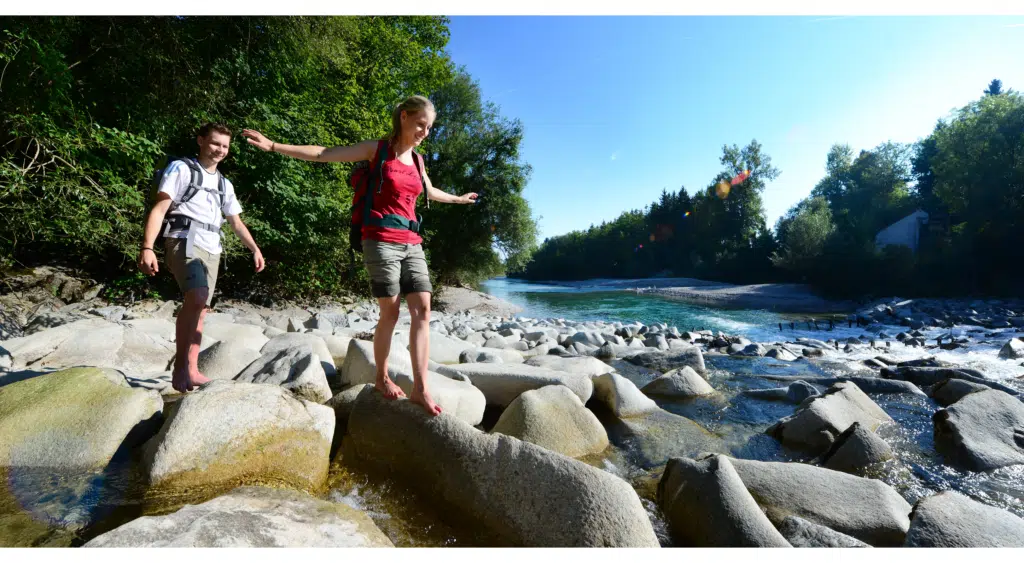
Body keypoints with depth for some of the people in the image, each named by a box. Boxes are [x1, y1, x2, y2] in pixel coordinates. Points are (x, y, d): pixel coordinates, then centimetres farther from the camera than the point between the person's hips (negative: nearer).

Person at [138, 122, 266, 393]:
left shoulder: (224, 184, 22)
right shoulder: (181, 168, 3)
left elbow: (236, 222, 28)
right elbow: (159, 209, -6)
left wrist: (255, 249, 18)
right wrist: (147, 247, -16)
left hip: (211, 250, 7)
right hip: (185, 241, -7)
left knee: (200, 310, 5)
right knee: (197, 297, -28)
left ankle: (191, 370, 10)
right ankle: (180, 367, -17)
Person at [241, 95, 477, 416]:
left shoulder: (416, 160, 18)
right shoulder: (377, 149, 2)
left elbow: (430, 192, 36)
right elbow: (323, 155, -2)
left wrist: (457, 199, 50)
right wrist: (274, 146, -10)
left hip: (411, 243, 6)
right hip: (381, 241, -5)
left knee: (422, 310, -7)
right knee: (390, 312, -4)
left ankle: (420, 389, -4)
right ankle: (382, 378, 17)